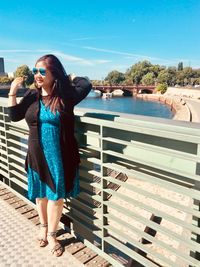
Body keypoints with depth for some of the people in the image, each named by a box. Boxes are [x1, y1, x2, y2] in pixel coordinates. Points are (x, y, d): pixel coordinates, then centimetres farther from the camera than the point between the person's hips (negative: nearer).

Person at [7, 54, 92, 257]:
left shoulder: (65, 95, -8)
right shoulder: (31, 95, -1)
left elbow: (86, 84, -14)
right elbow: (14, 116, 4)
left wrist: (69, 77, 0)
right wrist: (12, 92, -6)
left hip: (61, 156, -2)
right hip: (38, 155, 2)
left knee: (56, 195, 9)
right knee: (41, 194, 19)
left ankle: (52, 234, 32)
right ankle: (43, 226, 45)